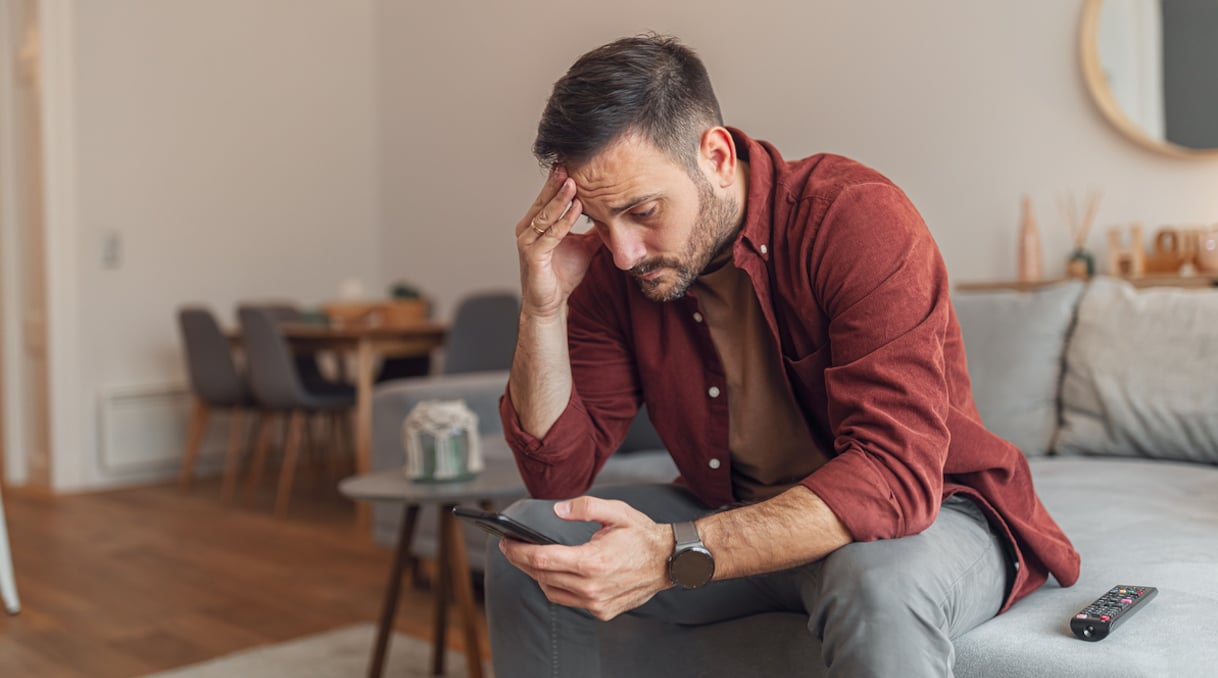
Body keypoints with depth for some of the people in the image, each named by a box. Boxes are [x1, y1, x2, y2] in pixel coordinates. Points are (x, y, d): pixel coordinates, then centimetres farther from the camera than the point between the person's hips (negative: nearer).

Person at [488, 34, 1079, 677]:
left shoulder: (857, 218, -24)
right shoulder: (613, 267, -7)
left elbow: (895, 473, -33)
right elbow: (558, 474, -8)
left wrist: (674, 554, -43)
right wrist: (542, 307, -23)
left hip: (921, 509, -5)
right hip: (737, 519, 5)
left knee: (880, 584, -40)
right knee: (527, 540, -10)